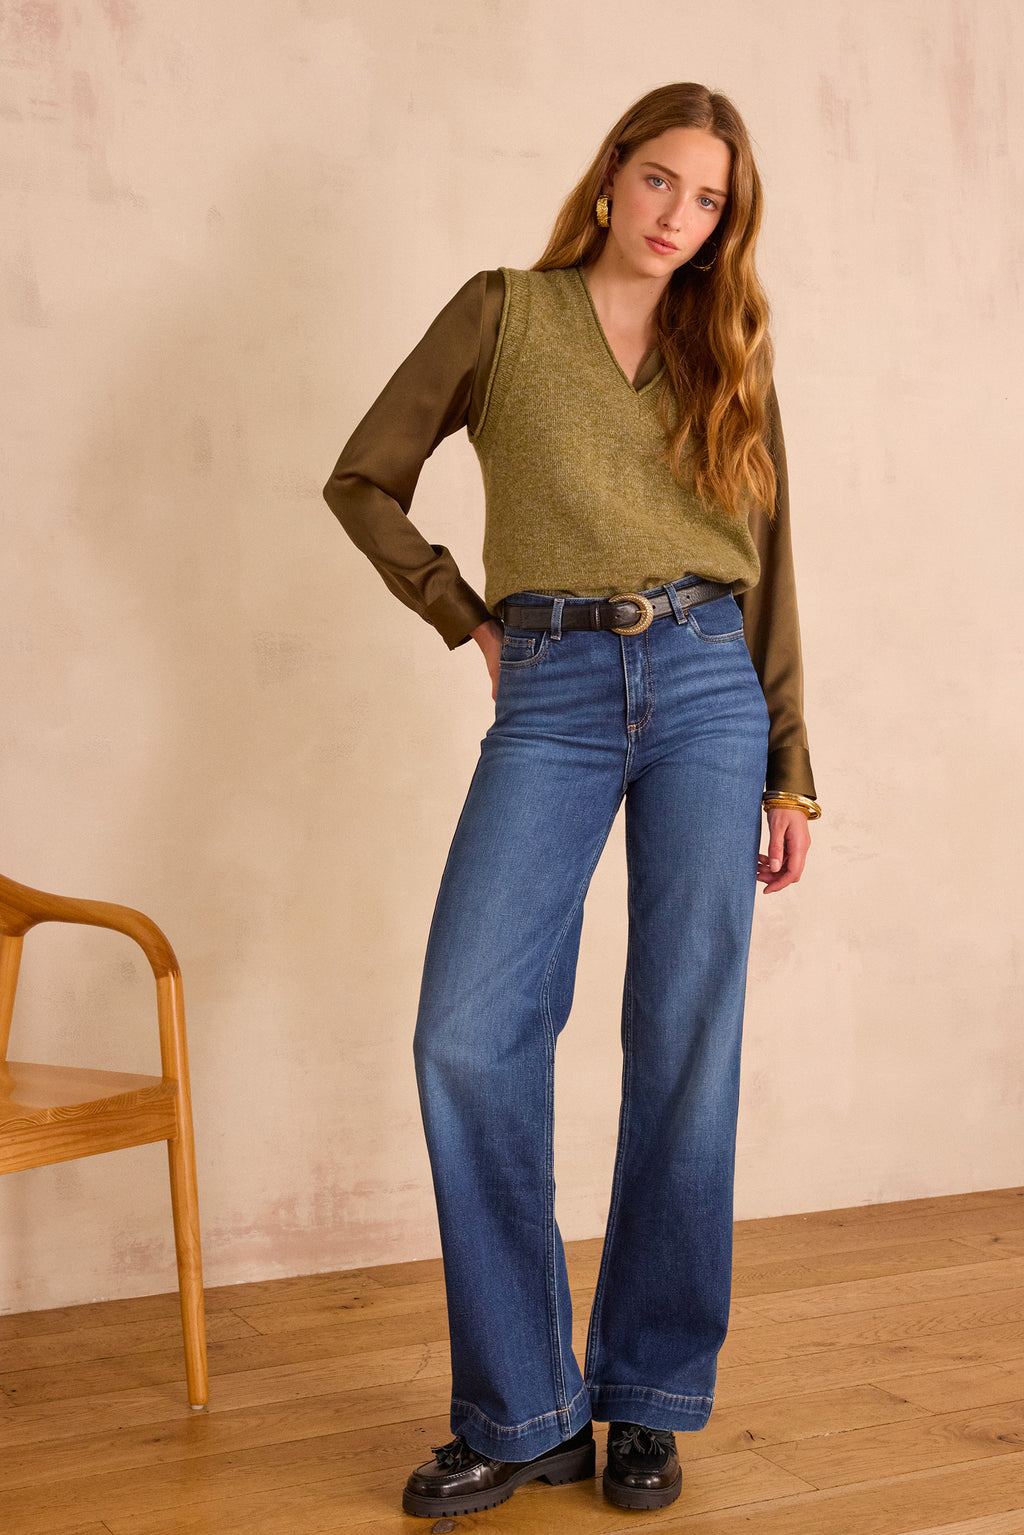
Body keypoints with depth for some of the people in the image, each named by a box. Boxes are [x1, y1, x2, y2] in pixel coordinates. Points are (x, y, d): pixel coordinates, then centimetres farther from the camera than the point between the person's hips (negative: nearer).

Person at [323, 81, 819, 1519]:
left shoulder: (730, 355, 14)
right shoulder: (505, 311, 10)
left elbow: (769, 573, 13)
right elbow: (365, 479, 11)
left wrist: (791, 772, 9)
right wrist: (469, 618, 5)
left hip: (708, 688, 2)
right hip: (553, 695, -1)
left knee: (686, 1054, -1)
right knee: (468, 1038, -12)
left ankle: (649, 1403, 14)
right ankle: (523, 1413, 2)